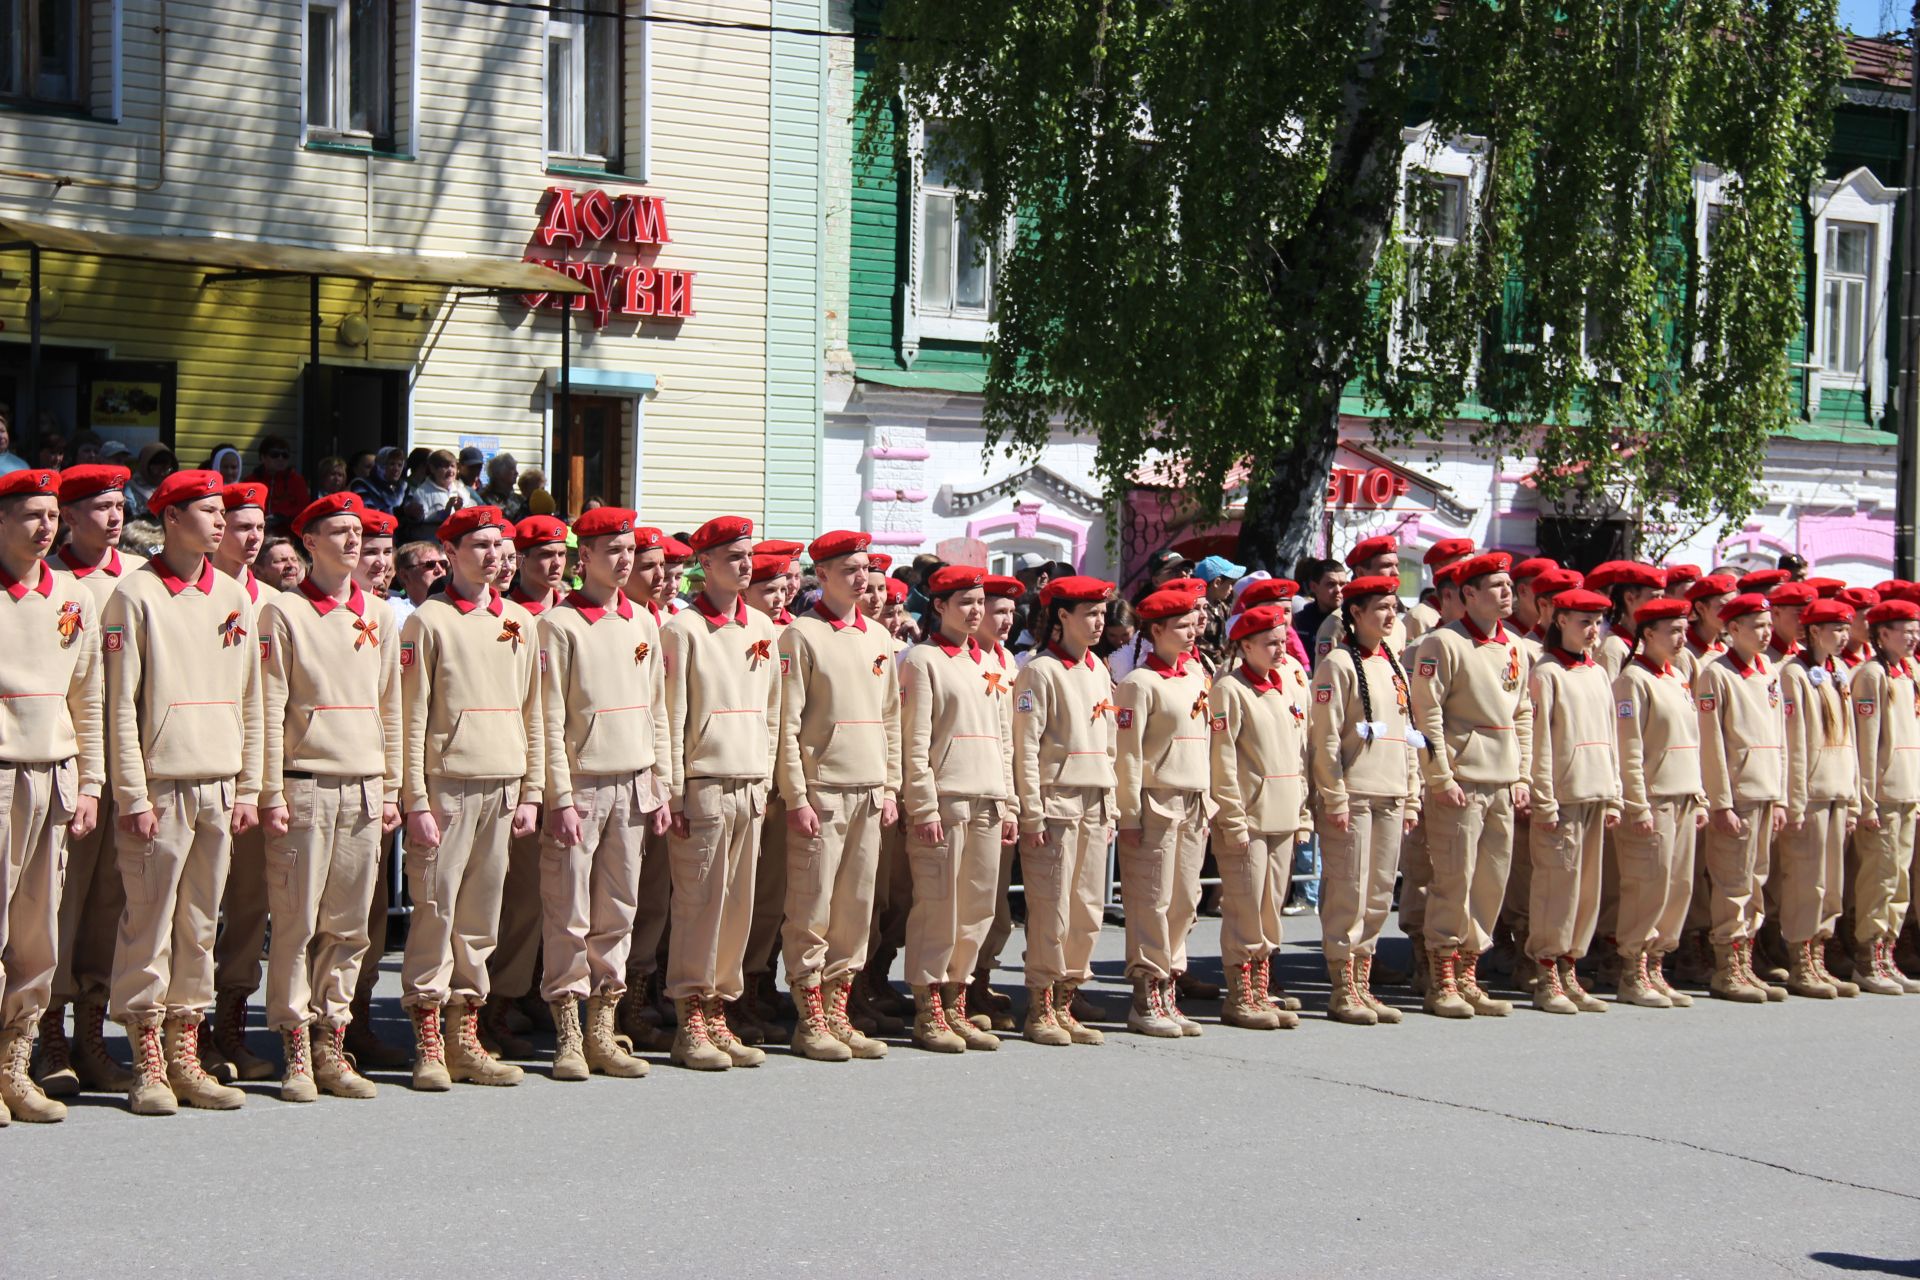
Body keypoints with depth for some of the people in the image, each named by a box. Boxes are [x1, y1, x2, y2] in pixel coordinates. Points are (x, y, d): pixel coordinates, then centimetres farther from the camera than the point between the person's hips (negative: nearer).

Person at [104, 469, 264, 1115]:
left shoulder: (235, 596, 12)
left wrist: (248, 788, 9)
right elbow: (120, 704, -6)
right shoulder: (135, 595, -4)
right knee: (149, 927, -3)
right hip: (160, 787, -5)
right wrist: (134, 796, -11)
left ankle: (185, 1059, 14)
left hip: (219, 789, 5)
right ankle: (148, 1066, 2)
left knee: (199, 928, 8)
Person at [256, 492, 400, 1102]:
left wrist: (391, 789, 12)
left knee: (349, 926, 5)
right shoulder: (283, 612, -1)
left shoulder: (379, 614, 13)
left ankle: (332, 1046, 11)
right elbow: (270, 708, -4)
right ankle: (296, 1052, 2)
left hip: (365, 789, 4)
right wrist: (272, 793, -8)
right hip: (306, 785, -4)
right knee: (297, 924, -4)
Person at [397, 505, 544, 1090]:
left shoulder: (520, 622, 13)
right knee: (435, 912, -5)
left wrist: (530, 793, 10)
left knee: (481, 919, 7)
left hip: (503, 789, 5)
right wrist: (416, 801, -10)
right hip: (447, 785, -5)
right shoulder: (428, 621, -2)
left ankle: (466, 1041, 13)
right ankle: (428, 1046, -1)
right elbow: (412, 719, -5)